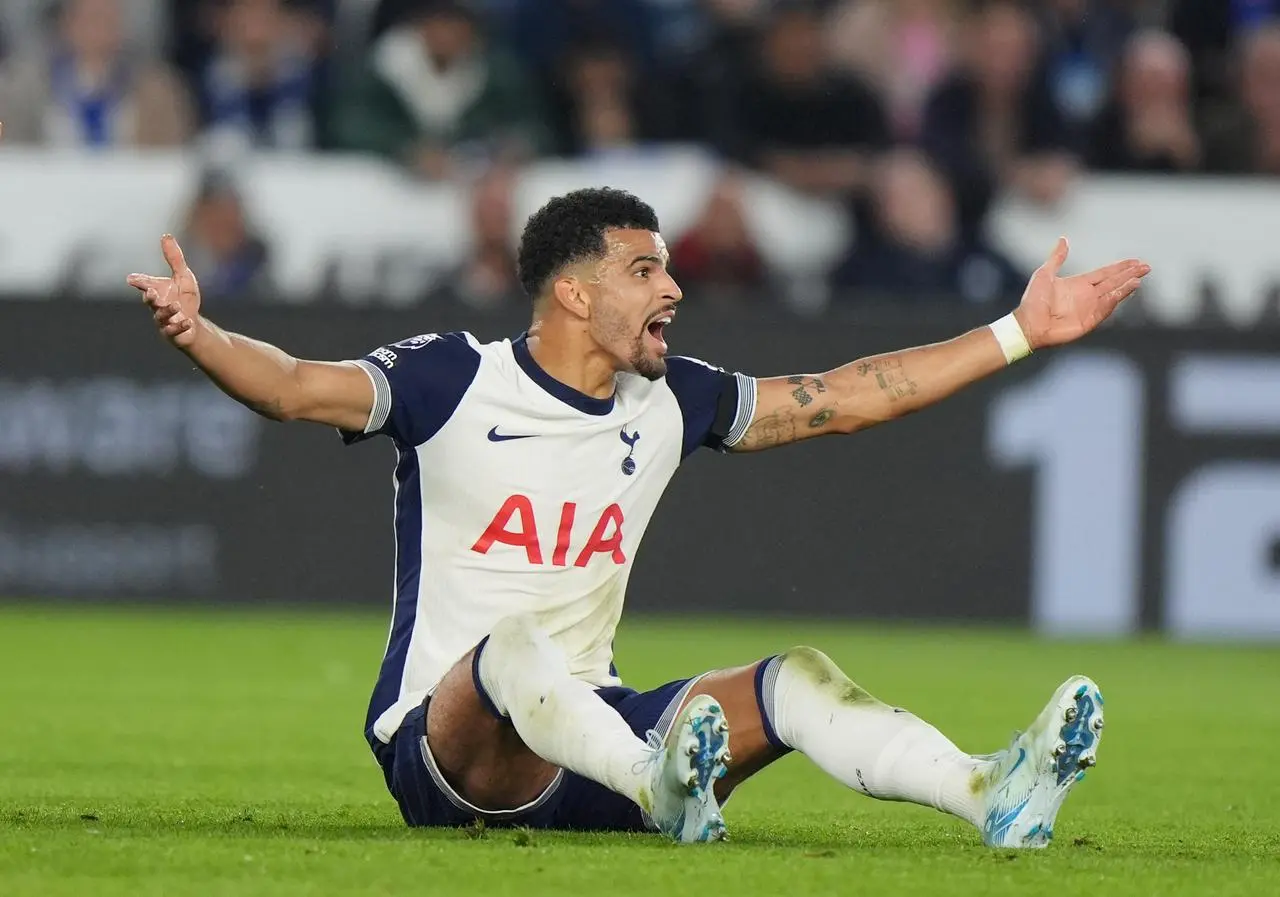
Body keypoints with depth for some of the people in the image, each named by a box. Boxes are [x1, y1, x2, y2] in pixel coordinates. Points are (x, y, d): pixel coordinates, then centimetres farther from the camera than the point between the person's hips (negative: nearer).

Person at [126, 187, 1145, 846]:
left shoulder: (669, 402, 11)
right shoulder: (453, 380, -5)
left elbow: (841, 397, 17)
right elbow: (299, 388, -18)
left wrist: (1022, 332, 17)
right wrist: (199, 336, -39)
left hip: (595, 727, 5)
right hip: (447, 747, -5)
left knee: (793, 679, -16)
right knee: (511, 652, -38)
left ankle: (990, 793, -39)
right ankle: (662, 787, -66)